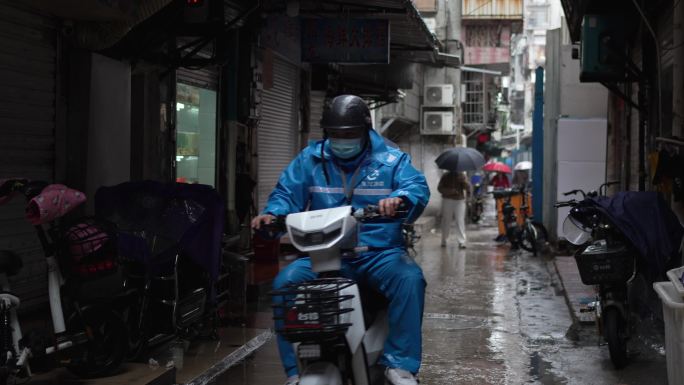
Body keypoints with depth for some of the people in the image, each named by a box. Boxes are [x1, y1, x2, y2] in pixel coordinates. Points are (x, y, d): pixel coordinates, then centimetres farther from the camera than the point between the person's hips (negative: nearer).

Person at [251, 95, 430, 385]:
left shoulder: (391, 159, 5)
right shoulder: (310, 159, 12)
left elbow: (417, 187, -10)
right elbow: (287, 192, 6)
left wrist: (399, 198, -35)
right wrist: (272, 214, -17)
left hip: (379, 254, -1)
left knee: (409, 279, -32)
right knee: (285, 283, -23)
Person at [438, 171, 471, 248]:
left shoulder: (461, 176, 4)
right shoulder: (445, 176, 2)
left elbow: (467, 186, -5)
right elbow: (440, 188, -6)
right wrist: (450, 191, -18)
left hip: (459, 201, 0)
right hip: (447, 200, 0)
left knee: (460, 221, -7)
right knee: (446, 221, 6)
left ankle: (462, 242, -7)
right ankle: (444, 240, 22)